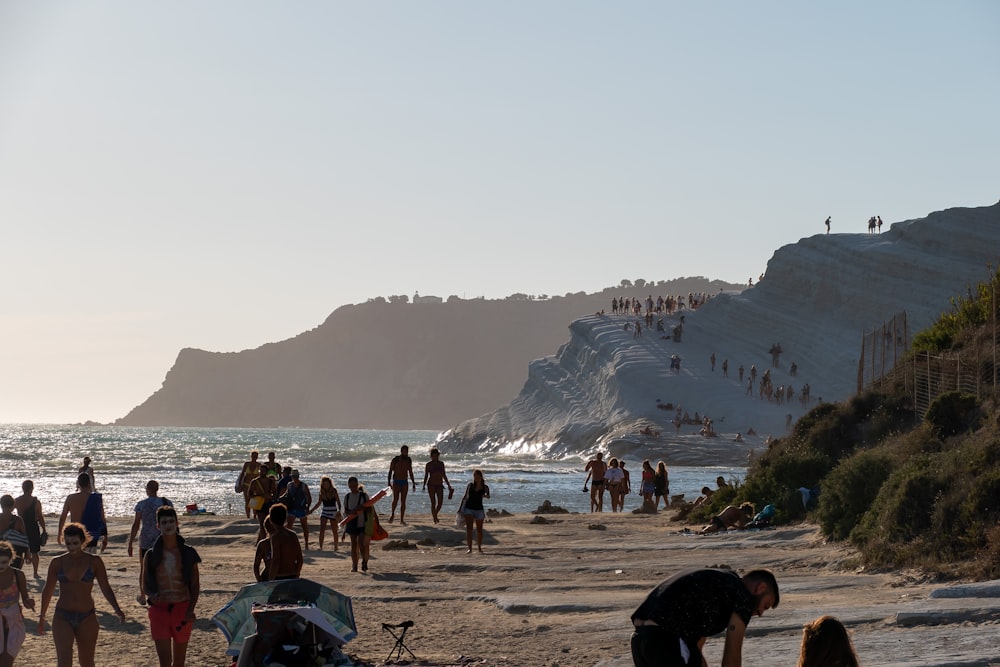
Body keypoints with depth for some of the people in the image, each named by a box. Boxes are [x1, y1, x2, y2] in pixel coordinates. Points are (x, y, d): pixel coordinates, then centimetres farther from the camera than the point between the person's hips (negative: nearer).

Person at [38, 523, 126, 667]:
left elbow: (106, 588, 2)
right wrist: (42, 617, 21)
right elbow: (48, 591, 13)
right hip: (62, 617, -1)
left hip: (87, 618, 1)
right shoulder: (57, 563, 1)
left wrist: (117, 610, -13)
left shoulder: (94, 562, 0)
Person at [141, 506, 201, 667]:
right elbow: (144, 586, 6)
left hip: (182, 608, 1)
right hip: (159, 609, -1)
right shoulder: (152, 555, 2)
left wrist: (191, 609, -11)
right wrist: (153, 595, -16)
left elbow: (195, 585, 3)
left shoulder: (188, 553, 2)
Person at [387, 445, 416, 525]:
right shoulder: (395, 459, -5)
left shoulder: (409, 460, 8)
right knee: (396, 499, -18)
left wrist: (413, 483, 15)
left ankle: (401, 520, 1)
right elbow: (390, 471, -2)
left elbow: (410, 472, 17)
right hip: (396, 482, -4)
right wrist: (389, 482, -11)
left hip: (405, 482, 4)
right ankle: (392, 514, 4)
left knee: (403, 501, -1)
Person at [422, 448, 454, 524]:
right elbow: (426, 476, 2)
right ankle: (434, 518, 3)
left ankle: (435, 514, 23)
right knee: (433, 503, -8)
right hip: (431, 485, -3)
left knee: (440, 502, -3)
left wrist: (449, 485, 15)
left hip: (439, 485, 3)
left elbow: (444, 475, 14)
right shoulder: (428, 465, -2)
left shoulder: (441, 463, 8)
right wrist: (424, 485, -8)